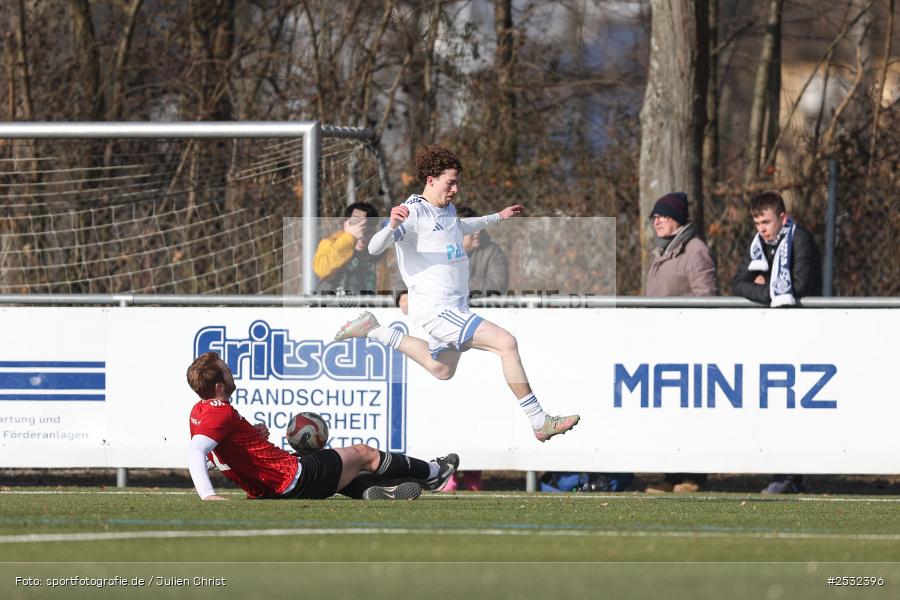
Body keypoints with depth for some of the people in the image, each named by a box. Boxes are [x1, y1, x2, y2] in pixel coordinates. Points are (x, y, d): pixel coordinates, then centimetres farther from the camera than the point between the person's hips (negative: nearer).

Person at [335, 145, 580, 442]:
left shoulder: (447, 209, 12)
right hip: (436, 309, -10)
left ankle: (373, 330, 34)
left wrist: (498, 217, 41)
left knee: (441, 370, 29)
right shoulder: (414, 212, -16)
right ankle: (540, 422, -18)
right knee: (506, 343, -20)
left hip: (454, 307, 10)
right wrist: (392, 226, -46)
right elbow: (374, 247, -26)